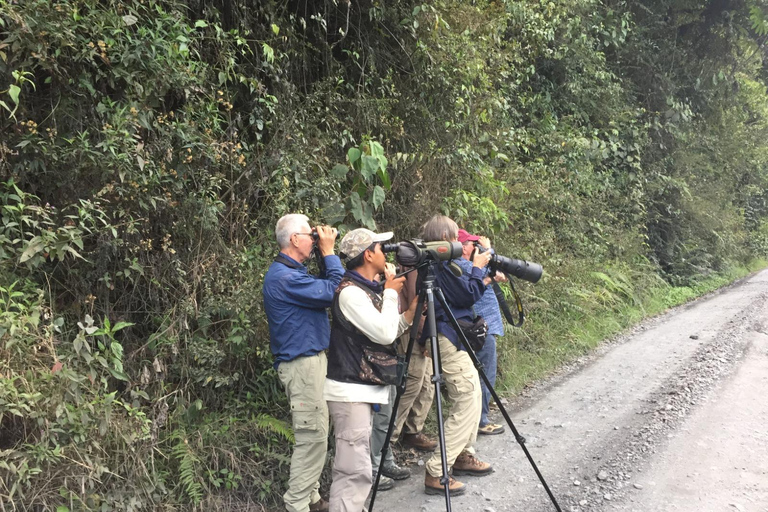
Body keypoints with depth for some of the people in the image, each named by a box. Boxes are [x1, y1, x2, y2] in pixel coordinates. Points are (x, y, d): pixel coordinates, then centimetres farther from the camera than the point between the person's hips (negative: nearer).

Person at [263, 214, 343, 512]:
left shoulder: (291, 272, 12)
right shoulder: (284, 276, -20)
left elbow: (324, 287, 17)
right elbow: (336, 291, -20)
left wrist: (326, 255, 8)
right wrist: (329, 252, -12)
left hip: (310, 358, 10)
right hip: (303, 364, -10)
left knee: (315, 434, 15)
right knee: (312, 436, -6)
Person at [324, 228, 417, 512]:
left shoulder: (368, 289, 14)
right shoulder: (350, 292, -17)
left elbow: (386, 333, 19)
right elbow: (385, 334, -20)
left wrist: (410, 312, 5)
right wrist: (391, 293, -10)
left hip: (366, 388, 10)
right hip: (351, 391, -10)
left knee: (356, 469, 17)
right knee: (355, 471, -12)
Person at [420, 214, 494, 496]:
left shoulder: (435, 263, 14)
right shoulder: (440, 265, -17)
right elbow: (467, 295, -16)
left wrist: (485, 279, 15)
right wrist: (477, 268, -3)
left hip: (454, 338, 11)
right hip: (450, 340, -11)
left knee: (473, 397, 19)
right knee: (467, 403, -10)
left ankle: (463, 455, 29)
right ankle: (436, 472, -8)